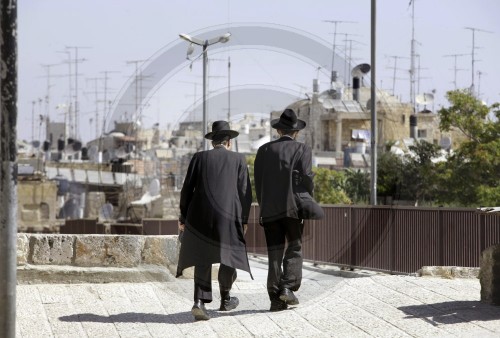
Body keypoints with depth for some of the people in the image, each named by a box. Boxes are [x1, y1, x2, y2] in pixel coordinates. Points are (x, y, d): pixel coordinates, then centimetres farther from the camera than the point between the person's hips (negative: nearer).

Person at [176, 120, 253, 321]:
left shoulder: (199, 158, 7)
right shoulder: (238, 160, 6)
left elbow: (187, 189, 5)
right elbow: (245, 192, 2)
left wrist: (183, 216, 12)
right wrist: (244, 219, 8)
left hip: (200, 216, 1)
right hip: (229, 217, -1)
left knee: (202, 259, 6)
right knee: (229, 255, 17)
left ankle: (200, 302, -8)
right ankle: (225, 300, 30)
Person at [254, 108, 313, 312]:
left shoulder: (264, 150, 10)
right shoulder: (302, 150, 1)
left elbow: (258, 181, 7)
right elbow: (306, 177, -10)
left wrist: (263, 206, 13)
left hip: (269, 209, 3)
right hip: (293, 207, -3)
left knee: (274, 252, 5)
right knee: (294, 247, 8)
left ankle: (276, 299, 2)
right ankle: (288, 287, -11)